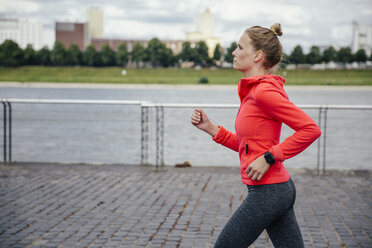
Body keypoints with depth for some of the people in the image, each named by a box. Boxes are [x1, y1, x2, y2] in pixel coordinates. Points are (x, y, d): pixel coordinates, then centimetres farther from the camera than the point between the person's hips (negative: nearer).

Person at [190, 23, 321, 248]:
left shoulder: (264, 92, -16)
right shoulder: (254, 91, 14)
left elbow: (311, 129, -22)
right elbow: (247, 145, 19)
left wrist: (269, 157, -20)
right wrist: (211, 128, 10)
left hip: (266, 193, -10)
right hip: (281, 189, 10)